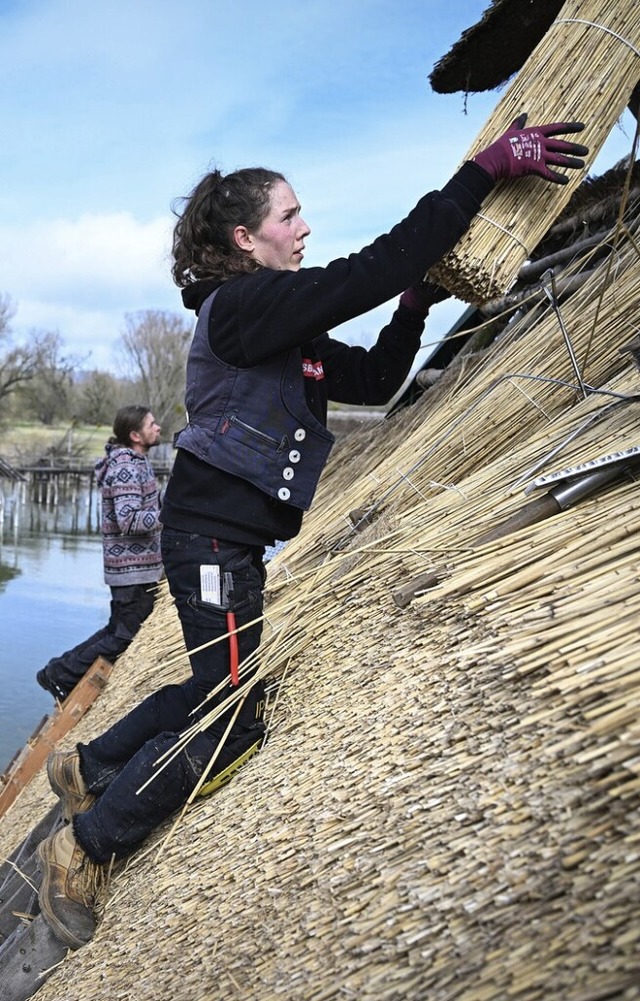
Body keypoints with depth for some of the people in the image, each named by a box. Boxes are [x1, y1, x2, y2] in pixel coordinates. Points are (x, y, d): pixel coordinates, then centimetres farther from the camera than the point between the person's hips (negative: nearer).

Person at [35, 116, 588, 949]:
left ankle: (88, 767, 37)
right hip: (212, 537, -10)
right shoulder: (241, 305, -17)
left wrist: (418, 304, 2)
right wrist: (487, 168, -23)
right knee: (231, 721, -4)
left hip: (235, 535, 10)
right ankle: (83, 848, 10)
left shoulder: (281, 323, 13)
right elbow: (372, 271, -25)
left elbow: (374, 379, 14)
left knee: (218, 693, 20)